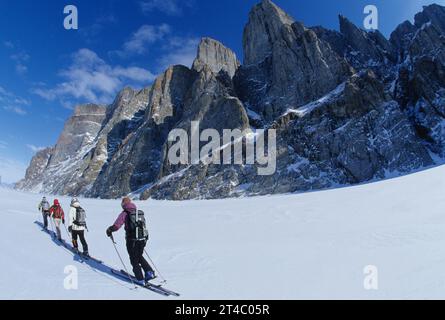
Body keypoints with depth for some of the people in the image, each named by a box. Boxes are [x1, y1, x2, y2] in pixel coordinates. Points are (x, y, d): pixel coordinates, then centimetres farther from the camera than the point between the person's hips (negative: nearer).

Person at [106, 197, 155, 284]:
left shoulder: (124, 214, -5)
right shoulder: (140, 213, 11)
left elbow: (116, 226, -8)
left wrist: (109, 230, 12)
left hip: (132, 240, -5)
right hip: (143, 239, 5)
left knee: (134, 259, 10)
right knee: (140, 257, 25)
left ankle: (140, 279, 10)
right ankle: (149, 272, 13)